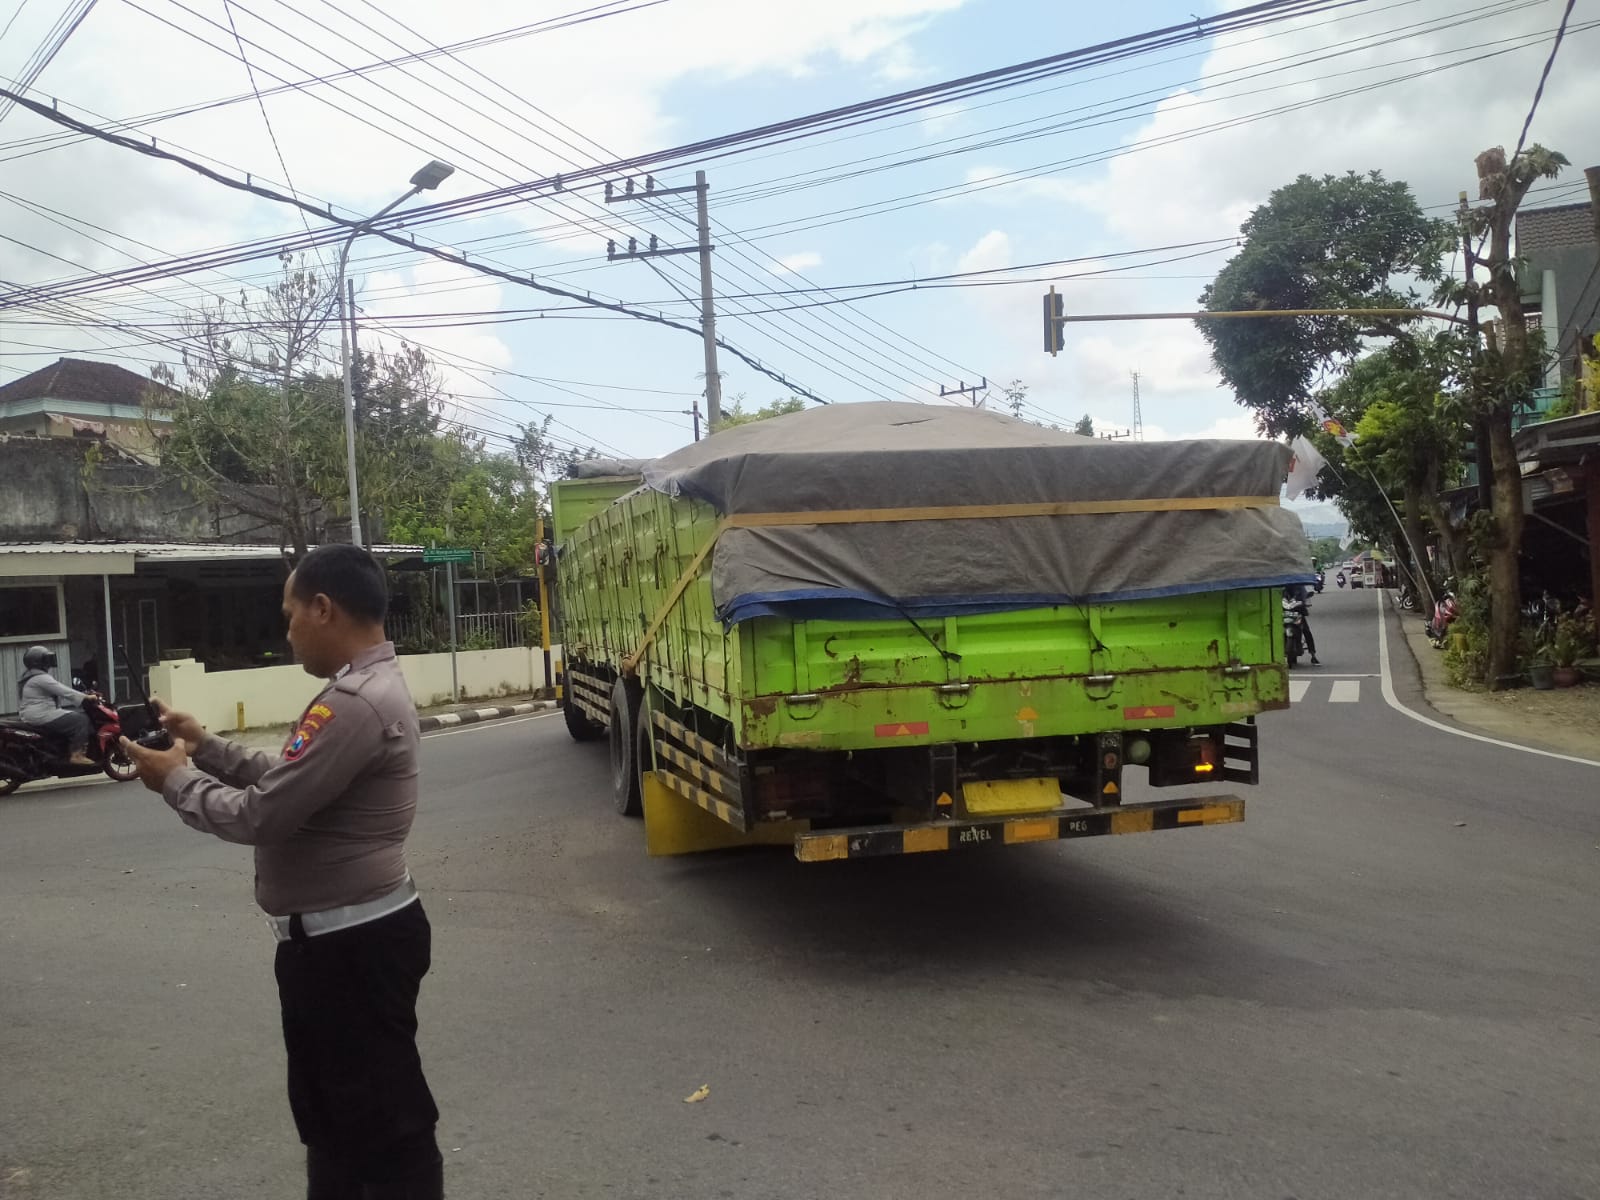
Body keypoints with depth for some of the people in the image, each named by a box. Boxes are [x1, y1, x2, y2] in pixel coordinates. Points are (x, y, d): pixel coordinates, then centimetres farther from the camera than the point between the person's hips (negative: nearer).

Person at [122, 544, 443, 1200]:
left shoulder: (357, 703, -25)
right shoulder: (364, 687, 11)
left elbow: (260, 817, -23)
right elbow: (290, 783, 18)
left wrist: (178, 779, -6)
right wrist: (204, 744, 14)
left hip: (352, 944, -11)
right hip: (339, 936, 11)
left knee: (384, 1122, 2)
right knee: (333, 1110, 24)